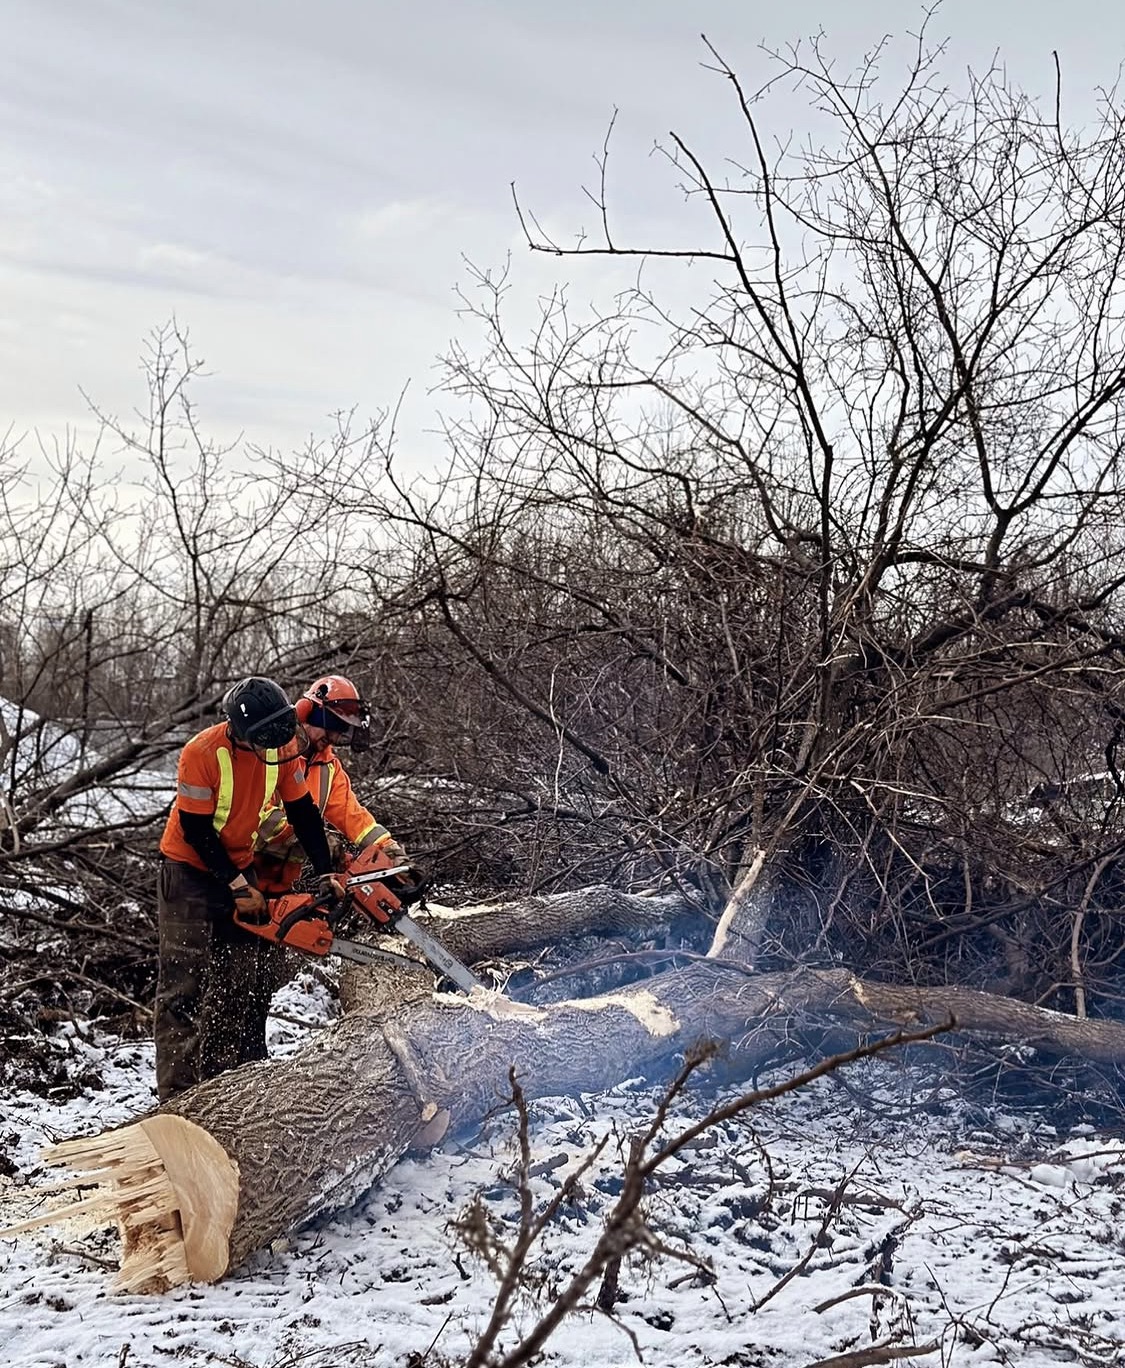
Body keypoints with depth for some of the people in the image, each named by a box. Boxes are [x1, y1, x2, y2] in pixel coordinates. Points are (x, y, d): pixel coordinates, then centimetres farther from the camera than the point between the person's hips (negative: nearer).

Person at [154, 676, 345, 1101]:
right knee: (187, 984, -7)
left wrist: (325, 874, -6)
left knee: (253, 977, 5)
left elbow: (303, 813, -2)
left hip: (240, 868, 6)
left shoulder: (282, 747, -12)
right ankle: (177, 1094, -6)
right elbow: (196, 831, -21)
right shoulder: (202, 754, -27)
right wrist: (237, 887, -20)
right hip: (191, 871, -6)